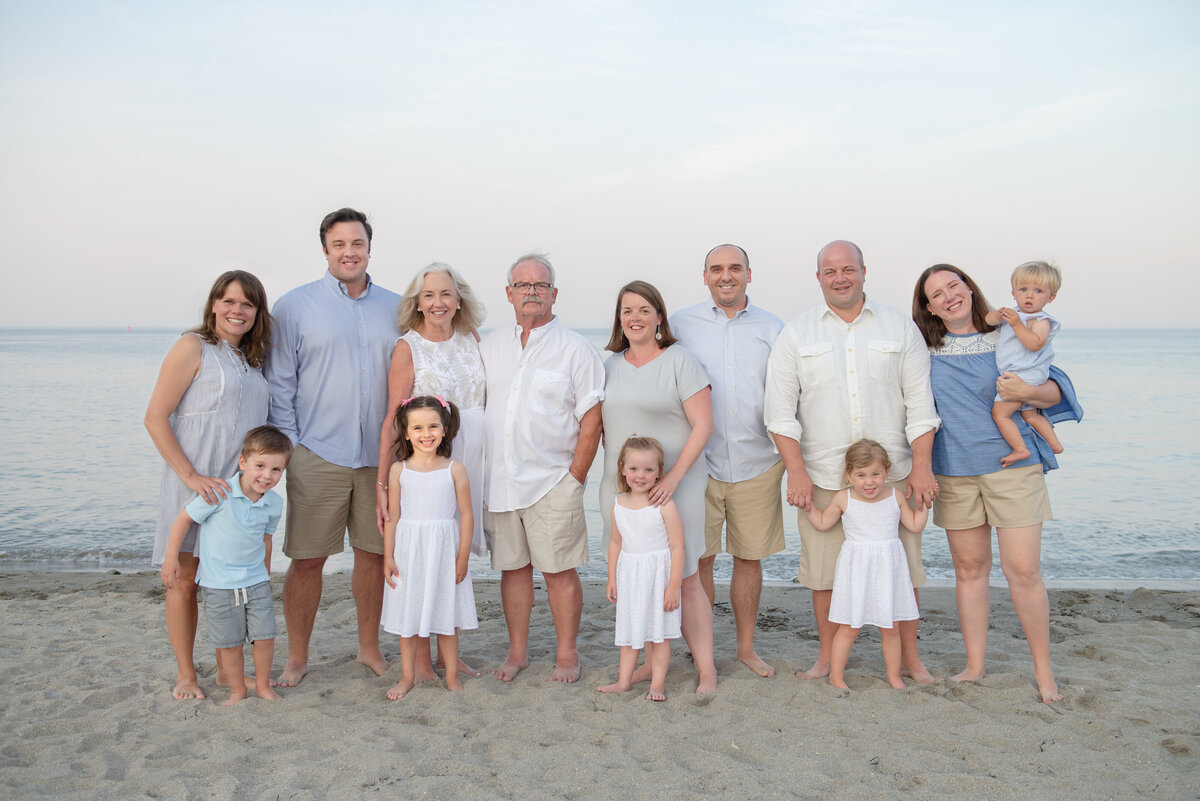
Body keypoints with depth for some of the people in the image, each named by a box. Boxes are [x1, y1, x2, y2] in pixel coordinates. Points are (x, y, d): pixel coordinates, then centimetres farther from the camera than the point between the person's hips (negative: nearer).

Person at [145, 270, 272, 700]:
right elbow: (155, 418, -11)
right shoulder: (193, 346, -6)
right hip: (192, 483, -6)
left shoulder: (251, 358, 14)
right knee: (185, 580, 3)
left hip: (239, 484, 6)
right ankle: (185, 674, 17)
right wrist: (191, 476, -17)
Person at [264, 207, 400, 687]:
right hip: (317, 456, -3)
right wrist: (287, 448, -6)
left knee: (373, 553, 11)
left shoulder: (395, 308, 9)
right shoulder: (294, 307, 1)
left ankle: (369, 648, 27)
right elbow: (279, 385, 1)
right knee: (307, 558, 1)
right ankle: (297, 658, 17)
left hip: (380, 456, 3)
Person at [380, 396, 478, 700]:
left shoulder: (454, 470, -2)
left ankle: (452, 675, 20)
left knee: (446, 617, 7)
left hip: (444, 551, -1)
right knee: (407, 617, 8)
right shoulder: (398, 470, 1)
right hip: (408, 551, 1)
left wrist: (463, 558, -4)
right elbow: (392, 517, 3)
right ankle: (408, 676, 22)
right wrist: (388, 558, 0)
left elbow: (467, 516, -1)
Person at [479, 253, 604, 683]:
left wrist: (574, 478, -9)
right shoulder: (489, 346, 12)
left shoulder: (575, 349, -1)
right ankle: (517, 651, 24)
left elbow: (591, 421, -4)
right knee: (512, 566, 11)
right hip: (498, 481, 4)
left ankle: (567, 654, 15)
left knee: (559, 570, 1)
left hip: (552, 482, -4)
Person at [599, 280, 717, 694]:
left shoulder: (679, 361, -4)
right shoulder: (611, 365, 13)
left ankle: (706, 669, 7)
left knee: (684, 578, -4)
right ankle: (654, 660, 21)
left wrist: (672, 478, -16)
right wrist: (619, 469, 9)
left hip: (673, 486, -5)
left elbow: (703, 426, -9)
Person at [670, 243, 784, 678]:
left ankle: (746, 647, 25)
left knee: (750, 559, 10)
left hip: (757, 463, 2)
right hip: (698, 463, -1)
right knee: (698, 560, 2)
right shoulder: (681, 324, 4)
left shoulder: (772, 328, 8)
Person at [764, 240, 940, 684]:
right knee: (825, 570, 4)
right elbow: (780, 411, 1)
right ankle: (827, 657, 20)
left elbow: (920, 402, 6)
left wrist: (921, 466, -2)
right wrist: (796, 471, -7)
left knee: (902, 567, 5)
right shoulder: (795, 334, 6)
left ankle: (909, 657, 20)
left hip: (892, 473, 1)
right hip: (822, 477, 0)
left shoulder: (900, 326, 8)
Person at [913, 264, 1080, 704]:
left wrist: (1028, 391, -18)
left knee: (1023, 570, -4)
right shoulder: (925, 351, 5)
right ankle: (974, 666, 21)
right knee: (969, 568, 9)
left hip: (1012, 464, -2)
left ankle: (1043, 669, 13)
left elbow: (1057, 390, 3)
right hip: (954, 471, 2)